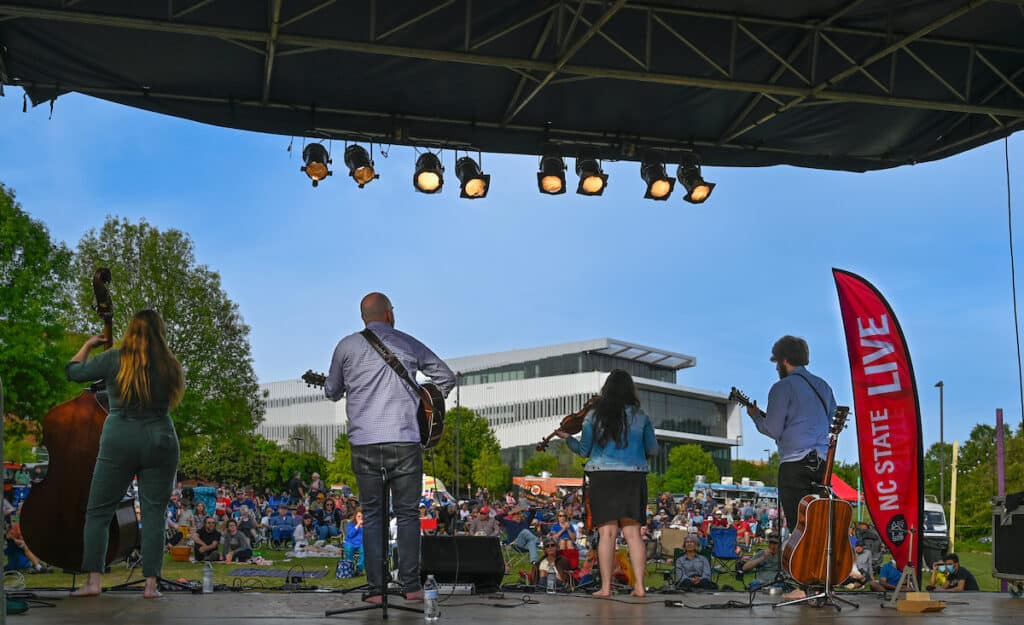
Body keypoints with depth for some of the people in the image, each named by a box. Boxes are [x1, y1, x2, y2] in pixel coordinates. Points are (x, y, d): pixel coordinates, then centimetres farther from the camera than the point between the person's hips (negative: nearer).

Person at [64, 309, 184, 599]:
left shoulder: (114, 360, -4)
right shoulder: (169, 366, 0)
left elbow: (73, 371, 8)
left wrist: (87, 345, 25)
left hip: (119, 441, -1)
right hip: (160, 441, 1)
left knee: (99, 511, 9)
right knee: (154, 513, 5)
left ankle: (94, 580, 3)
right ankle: (151, 583, 2)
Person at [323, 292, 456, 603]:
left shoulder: (346, 346, 7)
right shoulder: (408, 344, 9)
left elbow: (331, 392, 17)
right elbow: (447, 377, 14)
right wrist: (424, 402, 24)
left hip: (364, 443, 0)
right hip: (405, 441, 0)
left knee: (373, 515, 8)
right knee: (407, 513, 8)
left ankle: (376, 588, 5)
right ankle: (411, 585, 7)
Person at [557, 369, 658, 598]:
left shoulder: (593, 416, 0)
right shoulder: (640, 416, 4)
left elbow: (584, 450, 5)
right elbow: (653, 449, 11)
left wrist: (567, 438, 23)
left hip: (603, 476, -1)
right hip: (633, 477, 1)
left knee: (607, 532, -1)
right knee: (633, 532, 5)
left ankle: (605, 587, -3)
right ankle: (639, 586, 2)